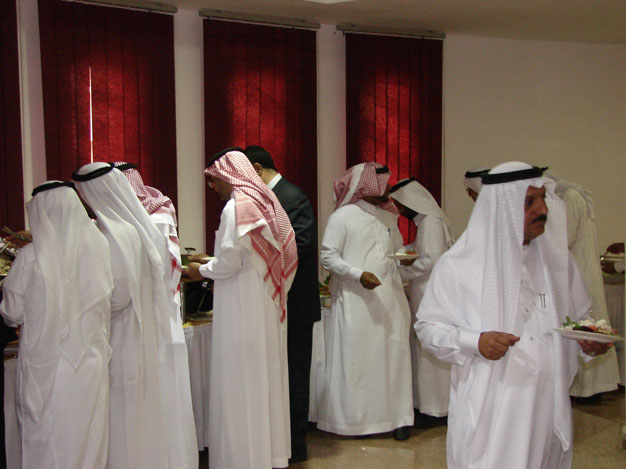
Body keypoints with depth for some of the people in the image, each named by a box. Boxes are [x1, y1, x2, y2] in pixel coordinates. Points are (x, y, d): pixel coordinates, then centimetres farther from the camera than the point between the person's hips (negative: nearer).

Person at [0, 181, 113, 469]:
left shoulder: (31, 256, -13)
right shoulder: (98, 246, -6)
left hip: (46, 367, -2)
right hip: (90, 365, 3)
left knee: (47, 444, 11)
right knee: (88, 438, 15)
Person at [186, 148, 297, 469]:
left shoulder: (236, 207, -15)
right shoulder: (266, 202, 9)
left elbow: (228, 262, -18)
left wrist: (201, 271, 2)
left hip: (243, 310, -9)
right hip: (268, 306, 9)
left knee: (241, 382, 1)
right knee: (267, 375, 16)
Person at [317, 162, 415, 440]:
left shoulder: (388, 216, 15)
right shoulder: (343, 216, -4)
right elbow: (328, 256, -9)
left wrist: (405, 256, 7)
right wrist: (359, 274, -19)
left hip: (389, 298, 6)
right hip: (356, 301, -6)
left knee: (393, 355, 5)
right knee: (356, 357, -3)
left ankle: (396, 416, 14)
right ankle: (353, 420, 9)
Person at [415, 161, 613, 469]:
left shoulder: (556, 258, 6)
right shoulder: (457, 265, -8)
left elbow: (578, 317, 15)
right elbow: (427, 327, -7)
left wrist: (588, 341, -6)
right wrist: (475, 341, -22)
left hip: (547, 408, 4)